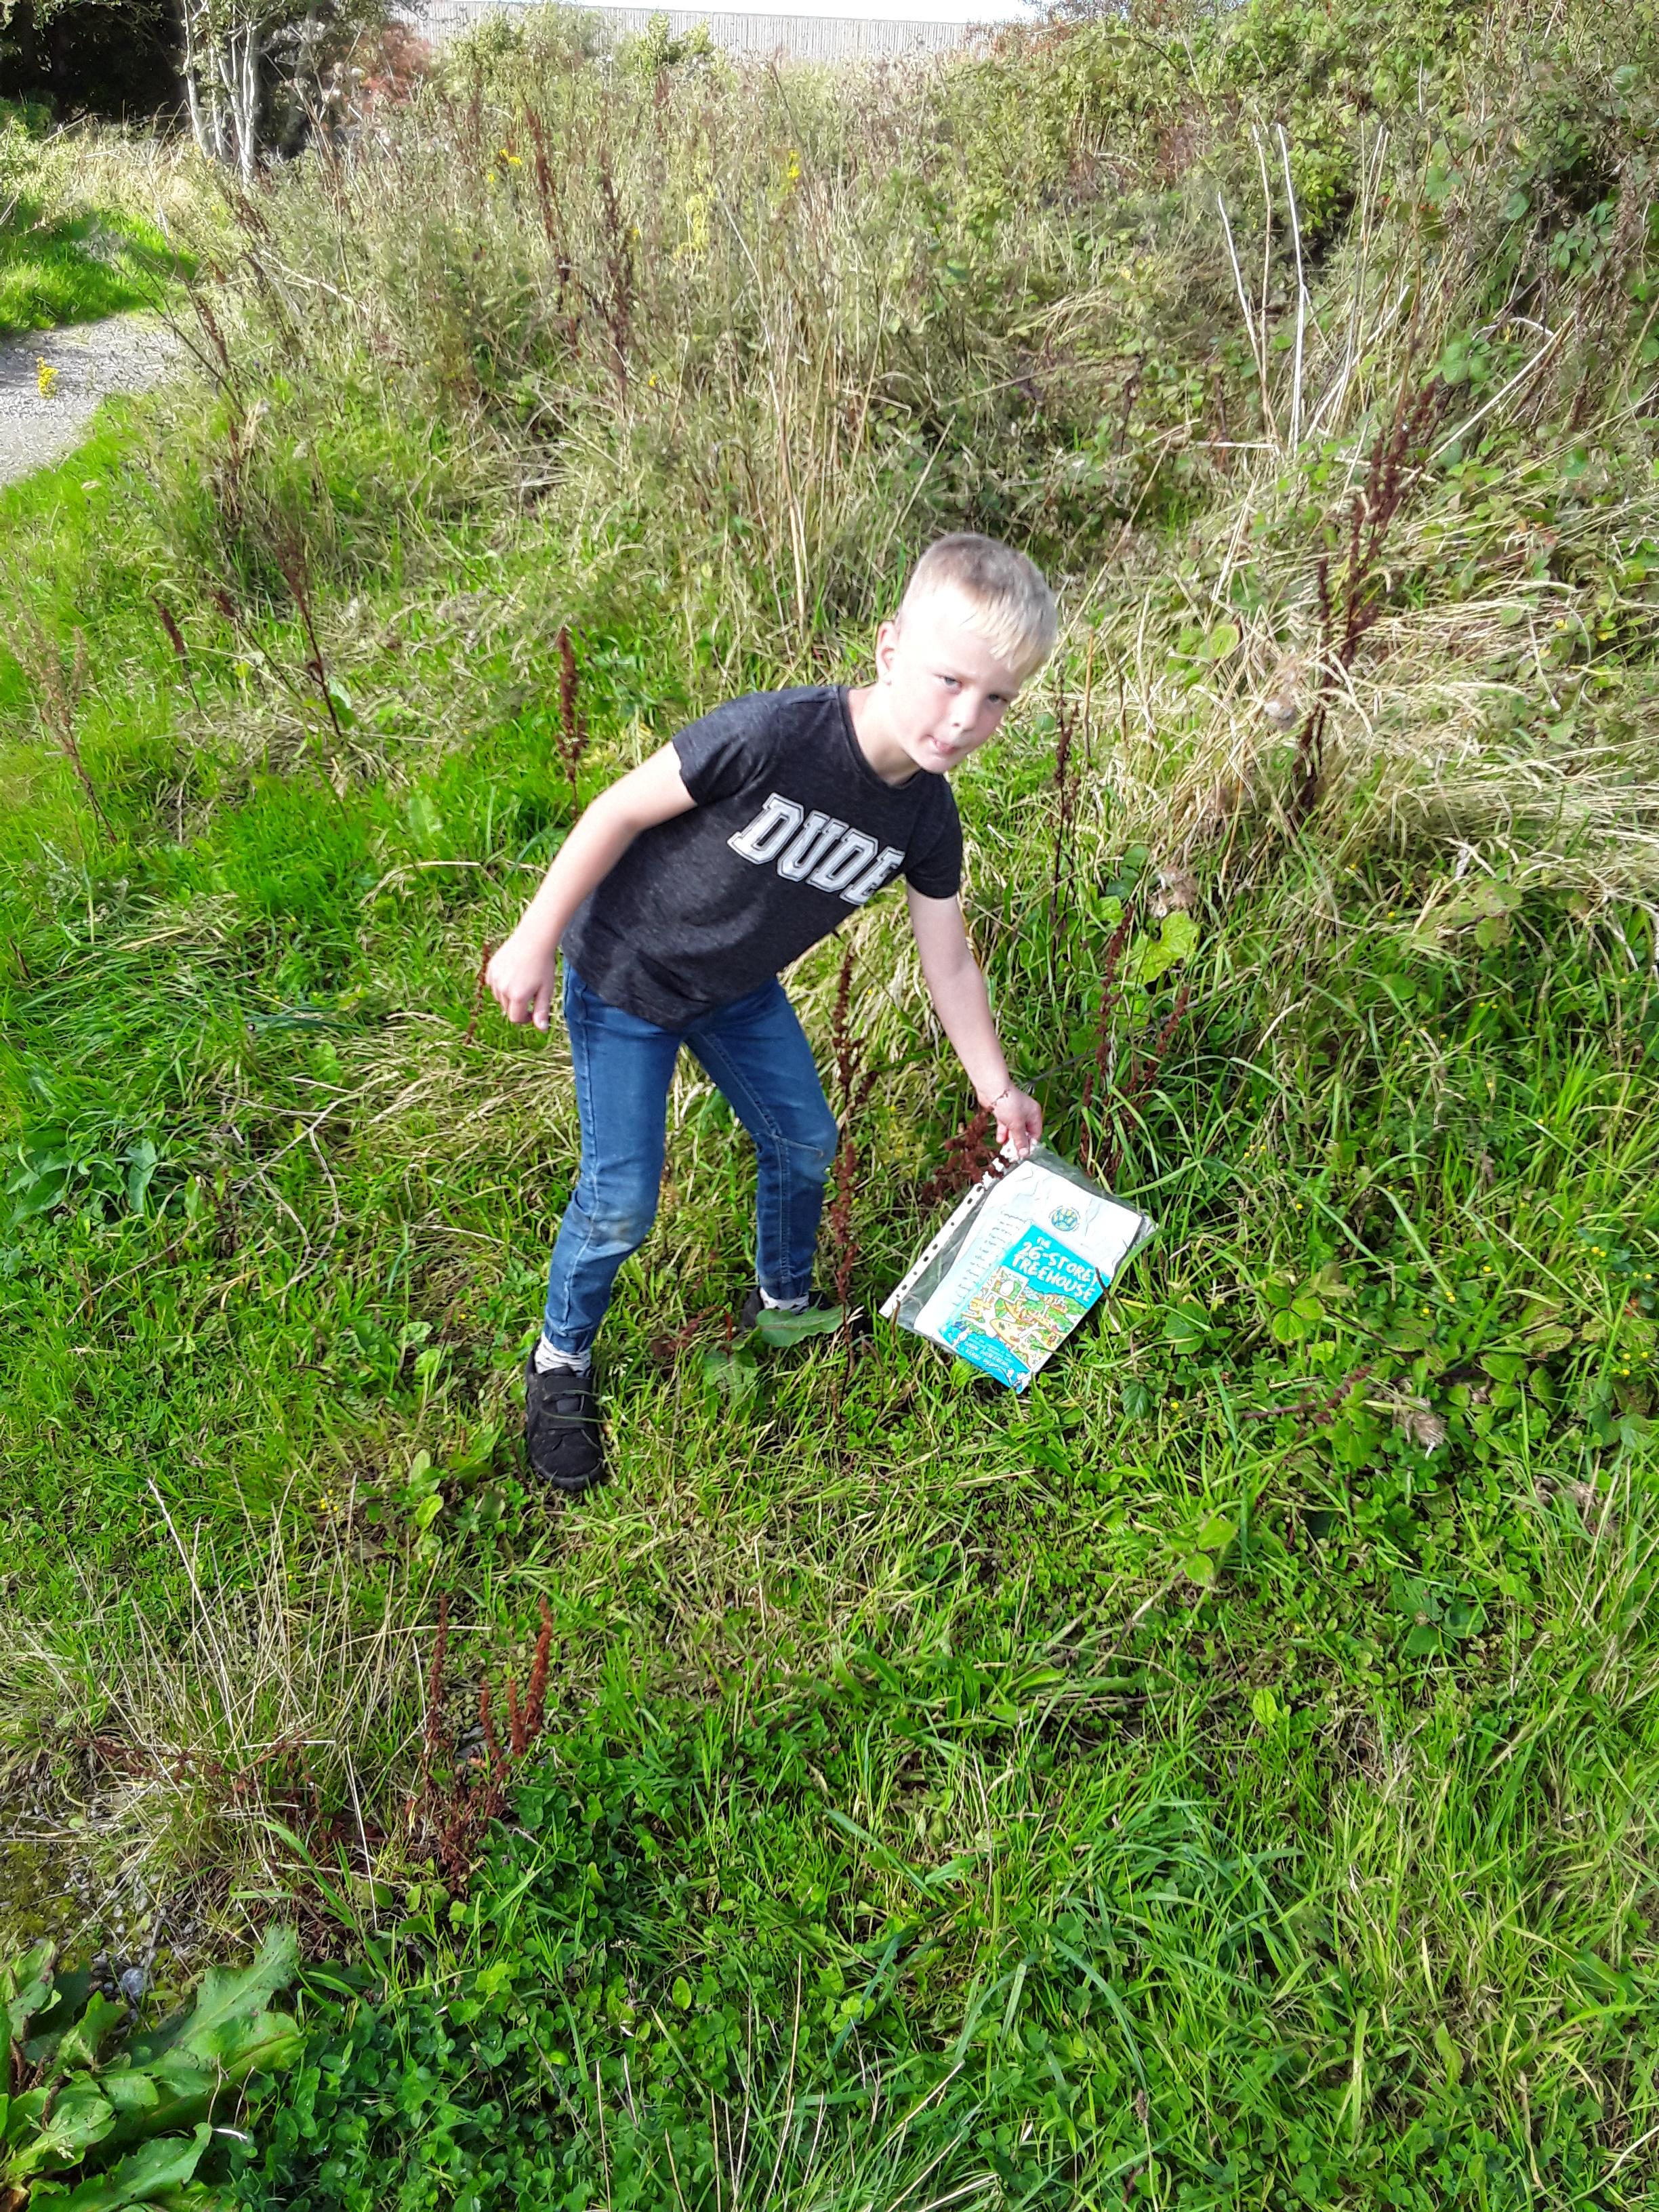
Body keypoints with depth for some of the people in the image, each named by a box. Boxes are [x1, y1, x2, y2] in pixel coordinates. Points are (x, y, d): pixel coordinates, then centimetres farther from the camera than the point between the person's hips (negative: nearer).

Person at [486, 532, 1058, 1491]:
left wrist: (999, 1090, 3)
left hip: (741, 989, 6)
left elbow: (949, 962, 0)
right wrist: (536, 941, -17)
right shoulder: (775, 734, -35)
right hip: (625, 979, -6)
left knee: (806, 1142, 15)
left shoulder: (927, 818, -14)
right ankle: (561, 1358, 25)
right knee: (622, 1200, -3)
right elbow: (622, 809, -24)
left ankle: (784, 1304, 44)